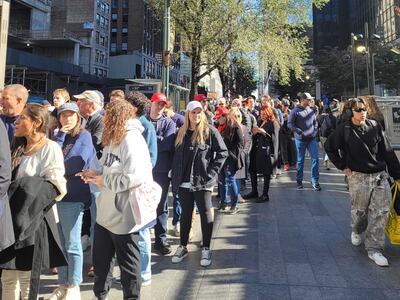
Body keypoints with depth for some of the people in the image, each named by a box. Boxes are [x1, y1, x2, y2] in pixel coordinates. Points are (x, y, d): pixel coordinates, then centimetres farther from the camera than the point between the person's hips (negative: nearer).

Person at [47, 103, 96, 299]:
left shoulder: (84, 136, -3)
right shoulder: (58, 137, 14)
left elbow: (76, 165, -14)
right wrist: (61, 135, -7)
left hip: (72, 196, -6)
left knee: (72, 244, 3)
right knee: (59, 243, 14)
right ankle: (63, 284, 28)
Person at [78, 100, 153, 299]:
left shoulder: (132, 139, -19)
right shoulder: (112, 139, 11)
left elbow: (135, 177, -29)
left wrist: (103, 181, -19)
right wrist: (96, 175, 0)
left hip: (123, 215, -9)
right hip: (106, 212, 9)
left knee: (128, 262, 10)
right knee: (100, 259, 22)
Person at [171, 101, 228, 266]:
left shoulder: (209, 131, -4)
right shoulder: (182, 133, 11)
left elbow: (222, 152, -6)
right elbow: (177, 156, 15)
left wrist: (211, 173, -11)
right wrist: (175, 177, 6)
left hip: (202, 182, -4)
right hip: (184, 182, 5)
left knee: (206, 214, 4)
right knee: (185, 214, 14)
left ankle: (206, 249, 17)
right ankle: (182, 247, 27)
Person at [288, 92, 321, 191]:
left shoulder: (311, 110, 8)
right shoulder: (295, 111, -6)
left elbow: (315, 122, 19)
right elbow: (290, 124, -9)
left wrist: (315, 131, 4)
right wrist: (299, 132, -16)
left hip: (312, 138, 4)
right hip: (300, 139, -4)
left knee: (315, 158, -3)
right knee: (300, 160, 7)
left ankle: (315, 181, 6)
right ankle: (299, 181, 20)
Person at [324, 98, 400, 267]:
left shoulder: (374, 126, 2)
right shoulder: (344, 130, -6)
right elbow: (329, 147, 4)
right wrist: (343, 166, -1)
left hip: (380, 175, 3)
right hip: (358, 177, -2)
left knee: (381, 211, -1)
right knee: (359, 210, 10)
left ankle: (374, 248, 10)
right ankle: (357, 231, 43)